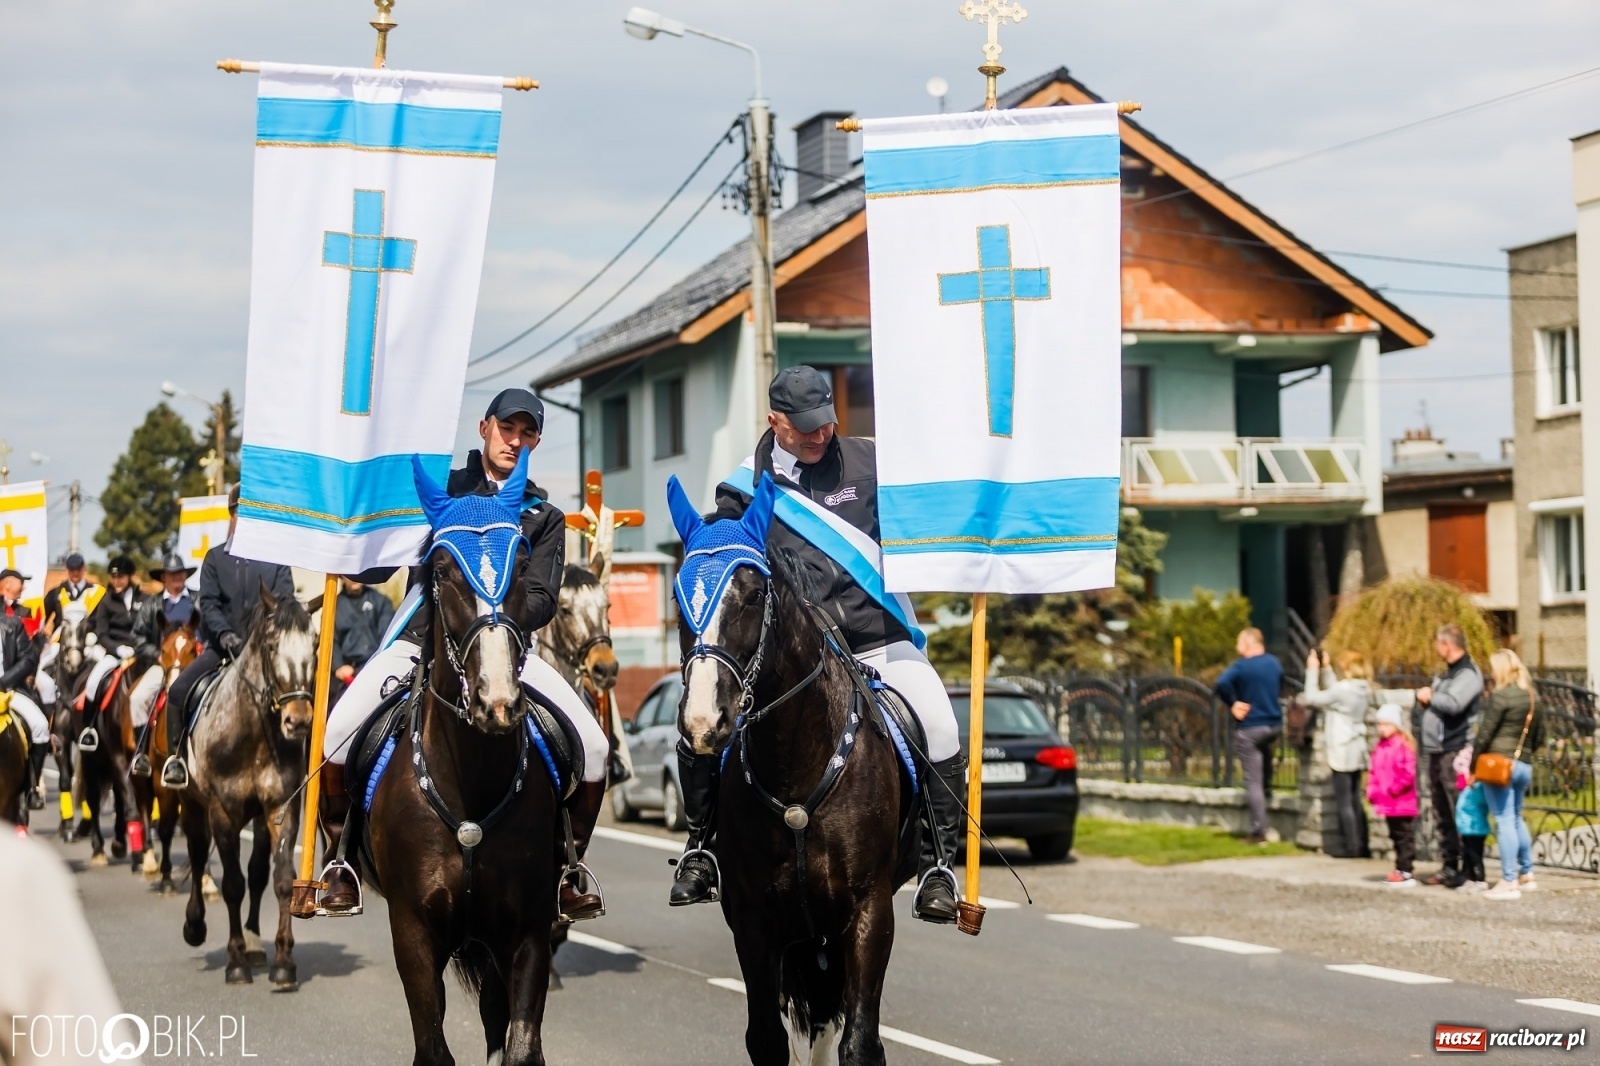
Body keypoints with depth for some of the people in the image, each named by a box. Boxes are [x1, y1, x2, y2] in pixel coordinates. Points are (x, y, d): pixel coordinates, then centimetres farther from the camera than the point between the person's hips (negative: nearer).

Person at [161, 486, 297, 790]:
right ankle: (178, 756, -4)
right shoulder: (216, 558, 8)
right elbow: (208, 602, 0)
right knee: (179, 689, -16)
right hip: (221, 644, 1)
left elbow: (284, 602, -2)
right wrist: (225, 634, -17)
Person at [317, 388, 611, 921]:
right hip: (421, 634, -1)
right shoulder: (440, 488, 11)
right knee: (336, 734, -22)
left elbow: (542, 601, 2)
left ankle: (570, 868, 7)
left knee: (592, 745, -14)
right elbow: (376, 566, 10)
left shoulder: (544, 517, 15)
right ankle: (341, 862, -1)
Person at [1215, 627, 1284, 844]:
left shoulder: (1242, 666, -12)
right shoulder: (1274, 663, 8)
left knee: (1253, 781, -4)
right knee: (1264, 776, 26)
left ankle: (1258, 832, -8)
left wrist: (1233, 704, -14)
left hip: (1249, 729, -6)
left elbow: (1222, 684, -28)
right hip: (1274, 724, 6)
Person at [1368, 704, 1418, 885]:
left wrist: (1392, 789, -18)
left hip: (1402, 803, -9)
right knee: (1396, 836, 15)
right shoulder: (1380, 747, 12)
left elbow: (1408, 773, -19)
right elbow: (1375, 773, 16)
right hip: (1388, 805, 9)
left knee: (1405, 837, -3)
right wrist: (1372, 792, 6)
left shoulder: (1403, 745, -14)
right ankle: (1400, 869, 23)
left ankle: (1405, 872, -2)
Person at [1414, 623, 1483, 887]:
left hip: (1455, 753, -9)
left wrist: (1429, 697, -8)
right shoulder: (1445, 674, 20)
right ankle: (1449, 867, 17)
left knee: (1461, 814, -10)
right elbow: (1424, 698, 25)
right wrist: (1423, 695, 2)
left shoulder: (1468, 674, -10)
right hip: (1435, 753, 9)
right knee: (1443, 816, 11)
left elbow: (1453, 704, -26)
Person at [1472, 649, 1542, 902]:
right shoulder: (1532, 698, 11)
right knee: (1516, 818, 20)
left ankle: (1509, 882, -6)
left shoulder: (1501, 696, -11)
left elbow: (1485, 733, -12)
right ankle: (1526, 874, 26)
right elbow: (1539, 736, 17)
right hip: (1524, 765, 8)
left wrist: (1473, 764, -6)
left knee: (1504, 821, -6)